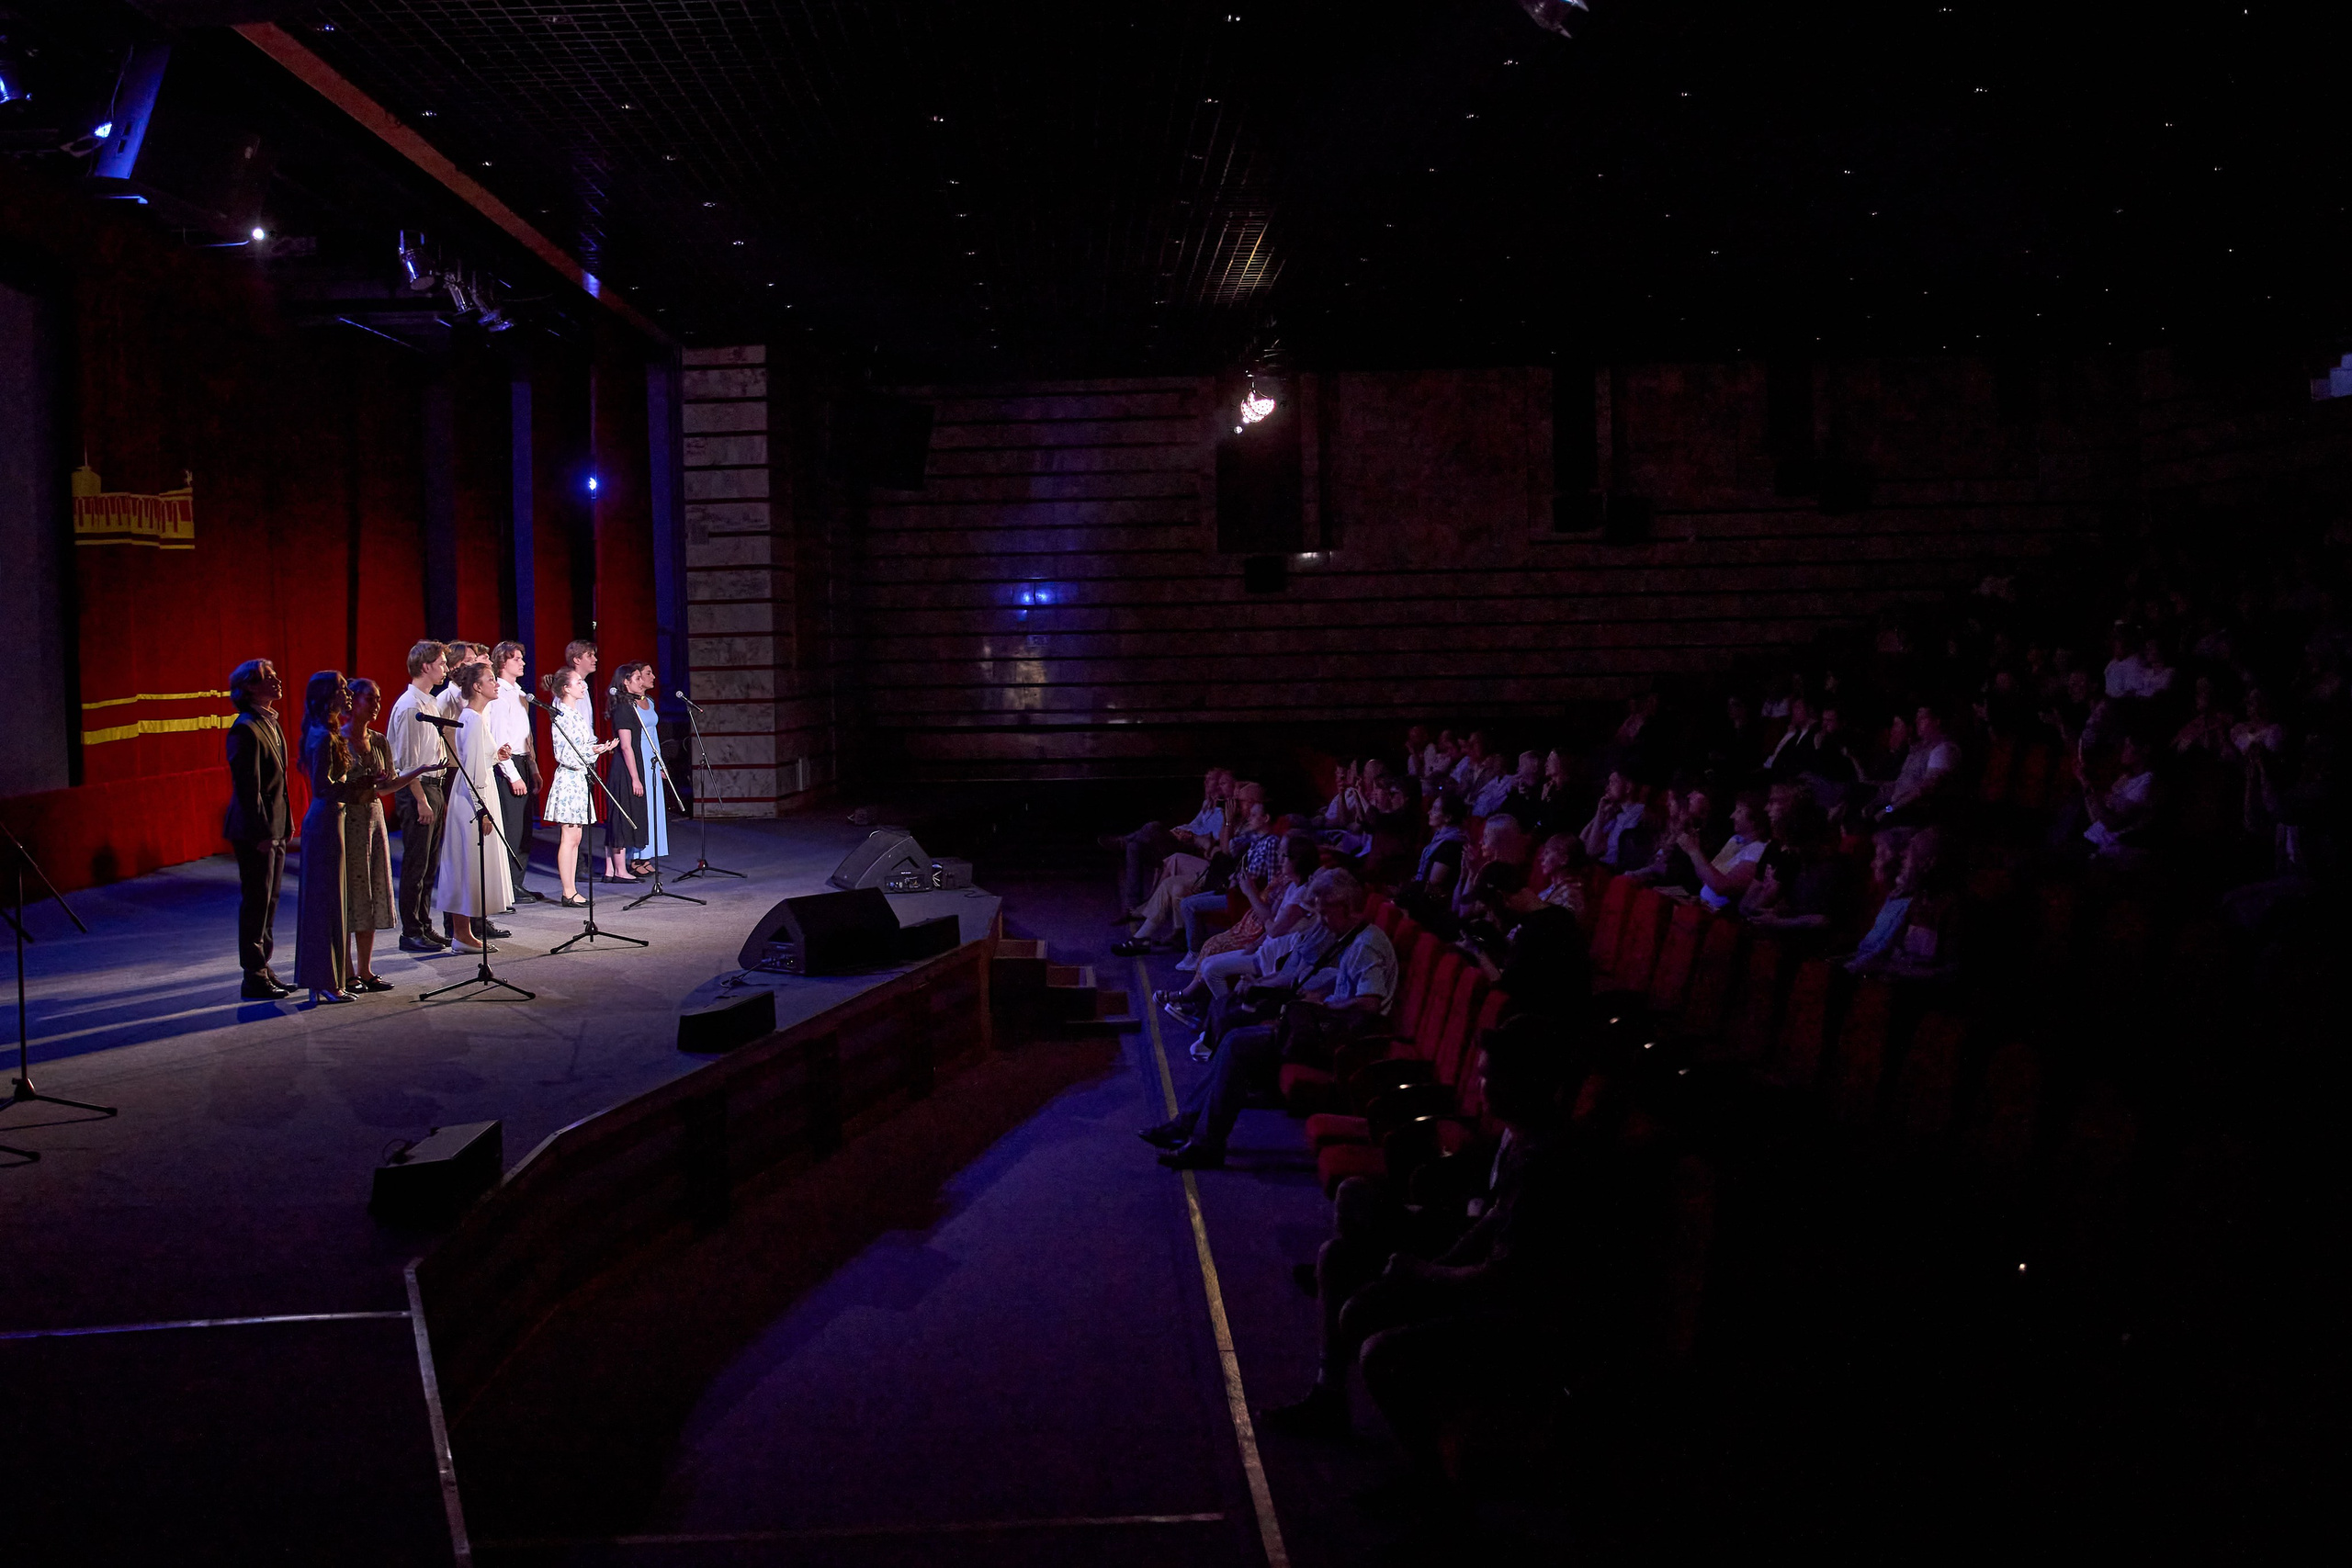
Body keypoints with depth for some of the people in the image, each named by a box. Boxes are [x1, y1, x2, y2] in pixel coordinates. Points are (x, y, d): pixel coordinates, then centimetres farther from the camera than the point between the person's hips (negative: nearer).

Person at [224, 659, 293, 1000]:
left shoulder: (270, 724, 13)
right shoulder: (246, 729, -17)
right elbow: (248, 787, -19)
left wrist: (284, 826, 17)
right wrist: (262, 832, -20)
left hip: (274, 828, 9)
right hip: (254, 831, -9)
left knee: (268, 901, 15)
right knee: (256, 903, -2)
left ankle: (262, 969, 24)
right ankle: (254, 978, 5)